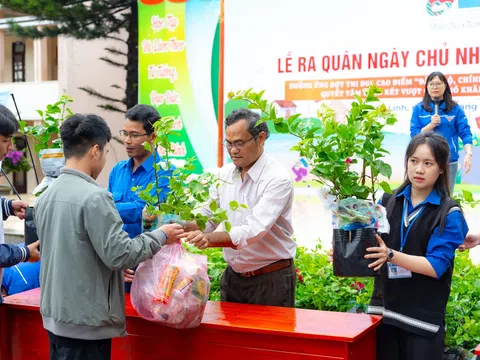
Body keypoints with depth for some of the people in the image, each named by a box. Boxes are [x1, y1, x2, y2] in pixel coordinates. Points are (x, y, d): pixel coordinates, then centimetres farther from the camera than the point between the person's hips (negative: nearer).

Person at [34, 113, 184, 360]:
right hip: (85, 321, -8)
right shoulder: (94, 196, -19)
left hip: (54, 316, 8)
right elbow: (119, 254, -19)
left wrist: (115, 271, 23)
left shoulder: (46, 196, 6)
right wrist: (160, 237, -5)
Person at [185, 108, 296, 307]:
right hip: (233, 276, 6)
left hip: (271, 281, -6)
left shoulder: (278, 179, -17)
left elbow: (254, 231, -28)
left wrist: (209, 238, -42)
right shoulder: (225, 174, 4)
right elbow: (206, 218, 5)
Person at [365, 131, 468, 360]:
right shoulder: (388, 202, 5)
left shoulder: (449, 214, -9)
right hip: (383, 306, 4)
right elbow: (370, 245, 9)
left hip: (423, 315, -4)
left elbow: (436, 267, -16)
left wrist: (391, 255, -28)